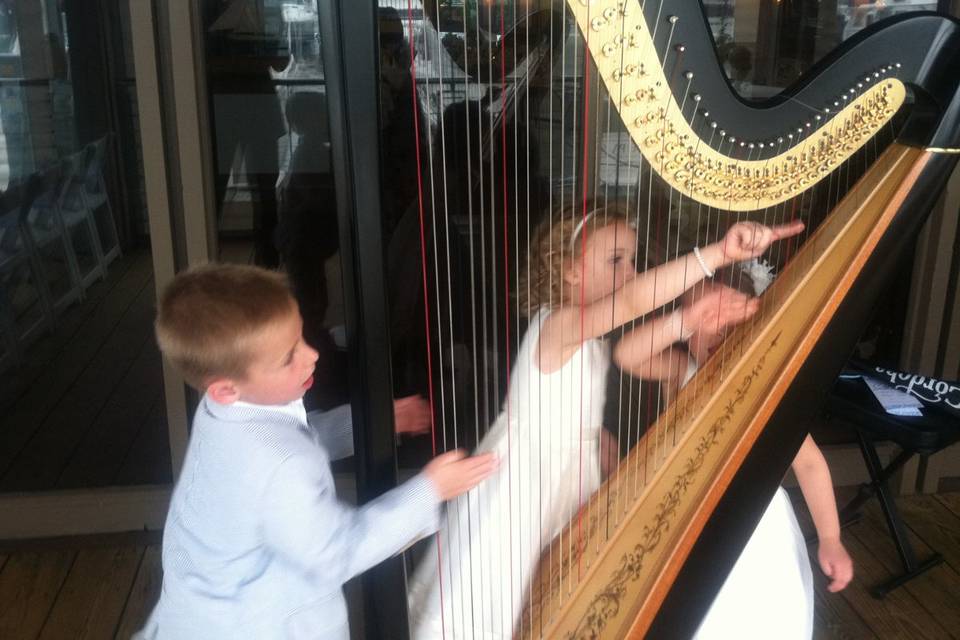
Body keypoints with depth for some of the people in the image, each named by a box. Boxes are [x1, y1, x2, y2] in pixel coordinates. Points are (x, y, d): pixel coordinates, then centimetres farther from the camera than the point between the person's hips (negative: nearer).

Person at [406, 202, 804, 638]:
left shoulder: (589, 335, 6)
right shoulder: (559, 324, -26)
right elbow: (633, 300, -46)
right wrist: (718, 253, -53)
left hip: (567, 487, 9)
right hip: (520, 489, -9)